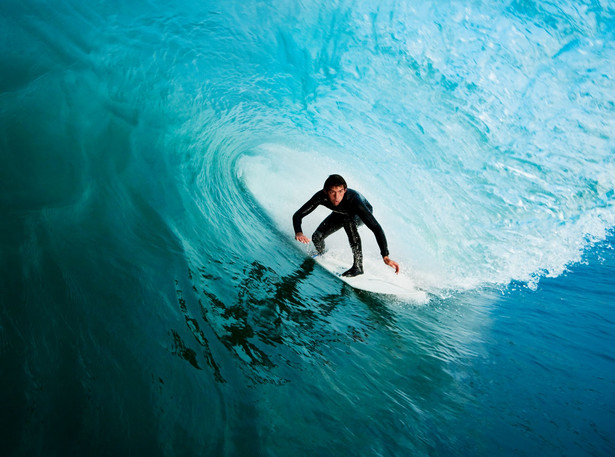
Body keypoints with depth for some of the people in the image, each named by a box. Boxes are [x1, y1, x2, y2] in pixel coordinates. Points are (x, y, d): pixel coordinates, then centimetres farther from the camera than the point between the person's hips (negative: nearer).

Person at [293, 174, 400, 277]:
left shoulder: (354, 200, -45)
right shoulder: (321, 197, -36)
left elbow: (376, 228, -48)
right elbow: (298, 215, -30)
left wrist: (385, 257, -58)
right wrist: (298, 233, -51)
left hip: (363, 213, -4)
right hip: (341, 213, 4)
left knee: (348, 220, -37)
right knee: (317, 237, -10)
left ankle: (358, 265, -29)